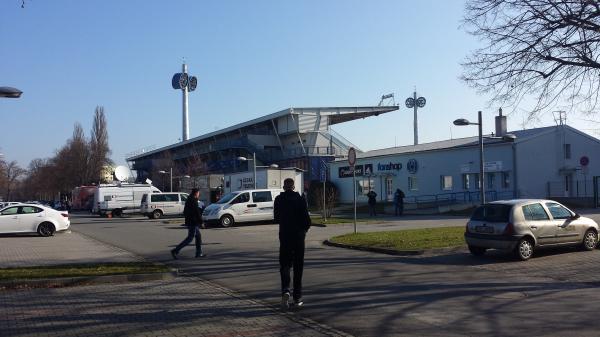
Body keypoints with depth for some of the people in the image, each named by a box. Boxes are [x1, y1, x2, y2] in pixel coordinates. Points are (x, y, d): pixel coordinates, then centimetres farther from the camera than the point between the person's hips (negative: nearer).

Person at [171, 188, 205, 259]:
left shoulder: (188, 200, 14)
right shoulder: (194, 201, -16)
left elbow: (185, 212, 20)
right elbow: (197, 213, -18)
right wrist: (201, 221, -10)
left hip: (189, 221, 10)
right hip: (193, 222, -10)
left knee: (198, 236, 15)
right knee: (190, 238, -7)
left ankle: (199, 253, 17)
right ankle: (175, 251, -10)